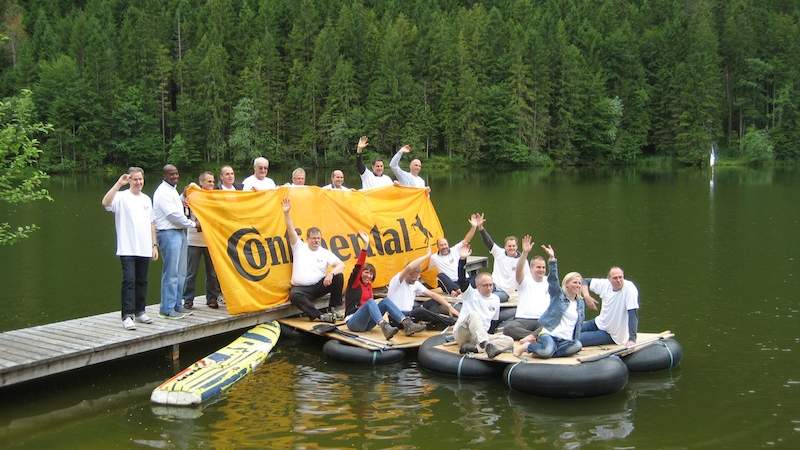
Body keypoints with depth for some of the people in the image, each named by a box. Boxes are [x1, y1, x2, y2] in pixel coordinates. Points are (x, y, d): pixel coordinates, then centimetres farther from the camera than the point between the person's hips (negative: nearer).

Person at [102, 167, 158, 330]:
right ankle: (127, 316, -10)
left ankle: (140, 312, 21)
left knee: (142, 281, 11)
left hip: (144, 249, 6)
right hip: (127, 249, -6)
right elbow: (105, 203, -25)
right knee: (129, 281, -11)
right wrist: (118, 183, -25)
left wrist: (154, 245, 15)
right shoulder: (122, 197, -4)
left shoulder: (146, 199, 15)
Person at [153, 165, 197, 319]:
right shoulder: (163, 192, -12)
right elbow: (173, 215, -16)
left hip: (179, 232, 10)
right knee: (171, 273, -9)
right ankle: (167, 309, -5)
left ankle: (176, 305, 19)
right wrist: (193, 224, -7)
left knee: (180, 272, 12)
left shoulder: (172, 190, 19)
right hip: (169, 233, -10)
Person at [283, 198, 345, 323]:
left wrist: (331, 273, -25)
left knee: (338, 276, -21)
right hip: (301, 288, -2)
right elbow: (291, 230, -8)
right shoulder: (299, 247, 5)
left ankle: (334, 309, -8)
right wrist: (286, 213, -23)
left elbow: (341, 265, -4)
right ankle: (320, 316, -30)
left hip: (319, 285, 2)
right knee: (294, 295, -36)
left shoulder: (325, 253, 7)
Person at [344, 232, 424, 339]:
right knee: (370, 302, -32)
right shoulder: (354, 283, -1)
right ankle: (384, 327, -55)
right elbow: (358, 265, -16)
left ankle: (407, 324, -30)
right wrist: (366, 245, -25)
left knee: (385, 301, -14)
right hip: (353, 322, -6)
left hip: (366, 324, 6)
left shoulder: (369, 286, 19)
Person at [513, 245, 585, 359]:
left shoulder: (581, 303, 19)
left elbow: (579, 324, 24)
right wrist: (552, 259, -22)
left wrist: (577, 339, 11)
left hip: (567, 340, 6)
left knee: (577, 345, -30)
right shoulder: (558, 295, 6)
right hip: (549, 334, -6)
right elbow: (553, 279, -9)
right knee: (547, 350, -37)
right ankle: (526, 346, -5)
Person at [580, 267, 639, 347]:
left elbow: (633, 314, -30)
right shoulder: (605, 284, -10)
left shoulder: (630, 289, -27)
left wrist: (632, 339, -36)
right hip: (599, 323, 6)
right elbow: (586, 281, 3)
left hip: (612, 334, -6)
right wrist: (586, 295, -18)